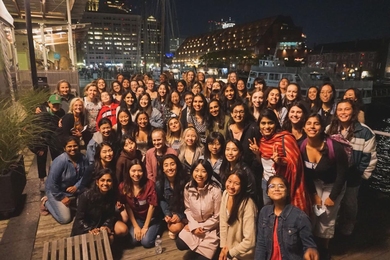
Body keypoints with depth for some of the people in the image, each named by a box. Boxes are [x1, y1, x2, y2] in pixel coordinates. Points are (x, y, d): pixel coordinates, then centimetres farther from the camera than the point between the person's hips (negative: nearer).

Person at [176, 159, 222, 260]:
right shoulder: (188, 188, -10)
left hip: (211, 228, -4)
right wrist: (194, 226, -12)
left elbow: (217, 217, -14)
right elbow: (188, 209, 1)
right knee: (180, 244, -14)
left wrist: (201, 227, -12)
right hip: (194, 224, 4)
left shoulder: (215, 190, -24)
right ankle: (198, 247, 15)